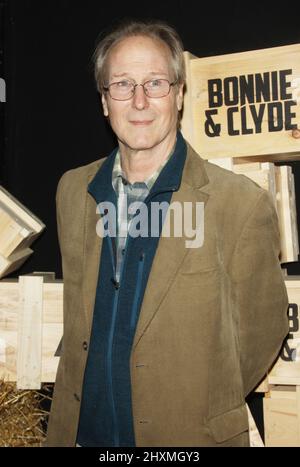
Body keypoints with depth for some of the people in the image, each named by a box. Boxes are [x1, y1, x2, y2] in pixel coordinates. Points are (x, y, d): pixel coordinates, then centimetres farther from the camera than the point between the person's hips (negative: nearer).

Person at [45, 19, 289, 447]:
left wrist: (198, 406, 1)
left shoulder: (242, 204, -17)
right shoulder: (72, 190, -2)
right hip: (82, 431, 4)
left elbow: (261, 333, -6)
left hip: (186, 434, -4)